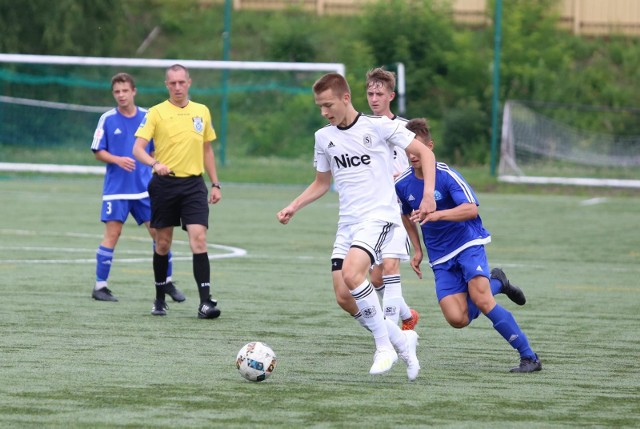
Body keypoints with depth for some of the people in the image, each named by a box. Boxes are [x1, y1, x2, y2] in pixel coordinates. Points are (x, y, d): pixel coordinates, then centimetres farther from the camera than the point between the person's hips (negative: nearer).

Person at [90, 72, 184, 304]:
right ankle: (100, 286, 2)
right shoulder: (108, 119, -2)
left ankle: (167, 282, 13)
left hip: (145, 187, 2)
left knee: (158, 232, 1)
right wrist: (117, 160, -17)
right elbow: (98, 152, 0)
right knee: (112, 233, -6)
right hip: (116, 187, -2)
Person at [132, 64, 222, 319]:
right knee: (163, 243, 7)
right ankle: (160, 299, 22)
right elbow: (138, 148, -10)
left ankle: (205, 302, -16)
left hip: (194, 184, 1)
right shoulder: (156, 113, -2)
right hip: (164, 183, -1)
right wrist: (154, 163, -30)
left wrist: (215, 184, 14)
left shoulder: (202, 112, 10)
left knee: (199, 240, -12)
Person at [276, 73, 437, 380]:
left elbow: (424, 153, 0)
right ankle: (401, 339, 13)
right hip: (347, 222, 6)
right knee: (343, 297, -6)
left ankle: (384, 345, -15)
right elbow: (321, 183, 24)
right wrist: (293, 207, 10)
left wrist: (428, 193, -13)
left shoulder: (378, 126, -6)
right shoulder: (323, 137, 11)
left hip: (379, 216, -6)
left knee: (351, 274, -29)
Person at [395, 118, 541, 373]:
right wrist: (417, 250, 16)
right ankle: (496, 283, 19)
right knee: (457, 319, -12)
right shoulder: (402, 184, 0)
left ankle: (529, 357, -14)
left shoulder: (447, 175, -16)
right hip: (441, 258, 5)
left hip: (468, 243, -5)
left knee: (481, 300, -25)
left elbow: (471, 209, -30)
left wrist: (436, 215, -42)